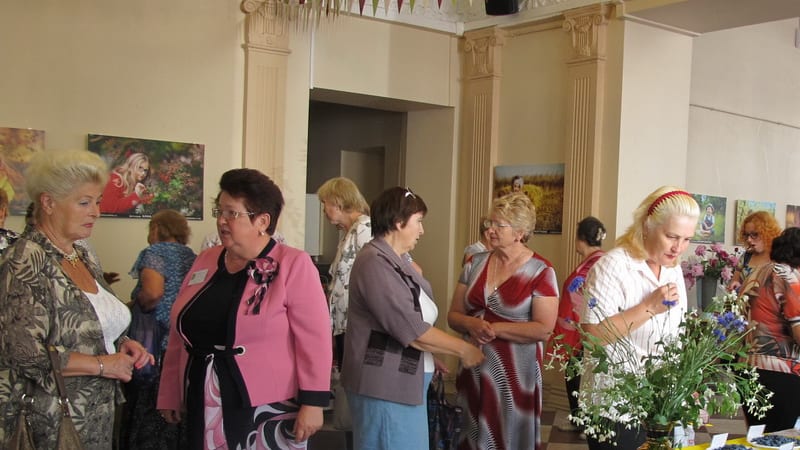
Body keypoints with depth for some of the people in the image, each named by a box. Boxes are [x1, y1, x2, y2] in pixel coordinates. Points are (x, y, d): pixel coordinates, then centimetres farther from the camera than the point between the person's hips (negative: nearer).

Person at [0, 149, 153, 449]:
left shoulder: (84, 259, 10)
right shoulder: (26, 262, -15)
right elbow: (25, 352, -23)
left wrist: (122, 343, 2)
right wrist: (103, 365, -16)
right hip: (52, 426, -8)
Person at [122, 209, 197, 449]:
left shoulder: (155, 252, -6)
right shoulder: (192, 256, 14)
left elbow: (152, 292, -22)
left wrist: (137, 304, -3)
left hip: (156, 342, -7)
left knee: (149, 408, 0)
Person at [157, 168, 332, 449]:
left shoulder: (293, 265, -9)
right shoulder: (205, 262, 8)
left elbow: (313, 339, -12)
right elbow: (179, 335, 14)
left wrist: (312, 402, -16)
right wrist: (170, 395, 16)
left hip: (268, 410, -5)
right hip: (205, 408, 5)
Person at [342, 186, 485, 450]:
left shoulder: (395, 261, 14)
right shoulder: (375, 263, -19)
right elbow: (411, 330, -21)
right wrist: (463, 349, -12)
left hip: (403, 381, 10)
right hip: (385, 384, -10)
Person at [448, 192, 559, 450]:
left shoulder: (541, 272, -9)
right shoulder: (475, 264, 6)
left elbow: (544, 329, -16)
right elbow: (454, 316, 7)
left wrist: (494, 328, -18)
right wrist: (473, 324, -14)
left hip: (514, 373, -5)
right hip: (473, 369, 5)